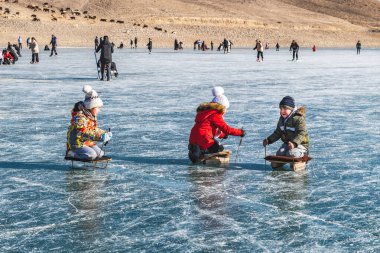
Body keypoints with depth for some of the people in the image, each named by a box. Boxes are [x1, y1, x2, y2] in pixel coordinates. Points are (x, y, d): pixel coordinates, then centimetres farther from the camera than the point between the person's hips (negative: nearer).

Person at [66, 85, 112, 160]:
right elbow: (84, 133, -31)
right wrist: (99, 137, -37)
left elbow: (95, 129, 21)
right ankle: (71, 153, -10)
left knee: (100, 154, -5)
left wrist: (105, 133, 4)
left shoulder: (92, 117, 12)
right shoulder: (80, 117, -22)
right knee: (92, 155, -27)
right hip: (77, 143, -9)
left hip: (88, 142, 9)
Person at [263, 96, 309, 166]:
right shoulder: (282, 119, 8)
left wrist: (294, 143, -42)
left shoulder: (298, 119, -18)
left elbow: (301, 133, -26)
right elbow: (277, 133, 17)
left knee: (291, 154, -30)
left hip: (300, 144, -6)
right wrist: (268, 140, 2)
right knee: (279, 154, -19)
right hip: (287, 143, 6)